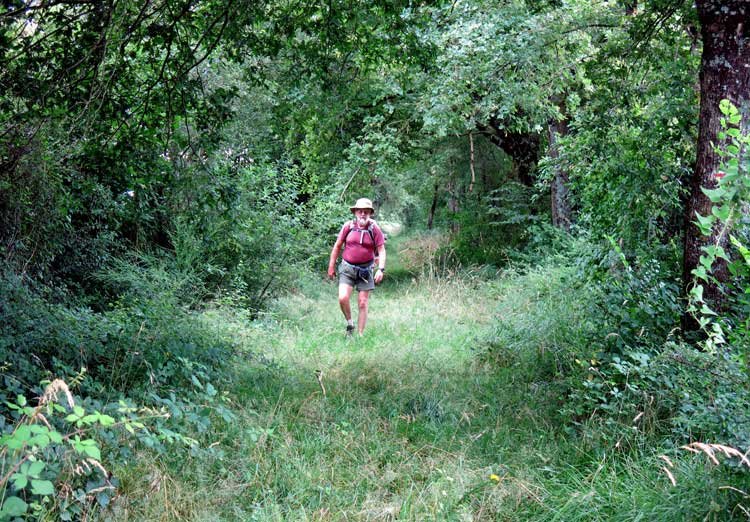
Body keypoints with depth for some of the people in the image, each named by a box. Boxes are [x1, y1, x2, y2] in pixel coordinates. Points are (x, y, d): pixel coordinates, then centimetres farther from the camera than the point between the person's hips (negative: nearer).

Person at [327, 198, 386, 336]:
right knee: (343, 298, -15)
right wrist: (331, 266, 9)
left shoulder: (374, 229, -5)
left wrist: (381, 269, -18)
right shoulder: (348, 226, -2)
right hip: (347, 269, 1)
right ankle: (350, 324, 12)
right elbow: (337, 246, 7)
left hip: (365, 270, 0)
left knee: (363, 304, 3)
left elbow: (381, 250, -4)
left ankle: (360, 335, 13)